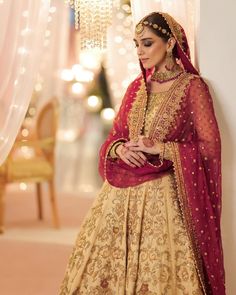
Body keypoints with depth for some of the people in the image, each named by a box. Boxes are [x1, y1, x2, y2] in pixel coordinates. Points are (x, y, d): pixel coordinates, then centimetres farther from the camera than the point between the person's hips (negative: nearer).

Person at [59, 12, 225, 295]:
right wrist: (120, 149, -7)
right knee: (104, 263, 4)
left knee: (158, 271, -5)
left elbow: (209, 147, -10)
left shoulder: (192, 87, -6)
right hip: (122, 192, 6)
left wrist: (160, 148, -15)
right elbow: (115, 135, 16)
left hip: (163, 193, -6)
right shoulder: (137, 87, 12)